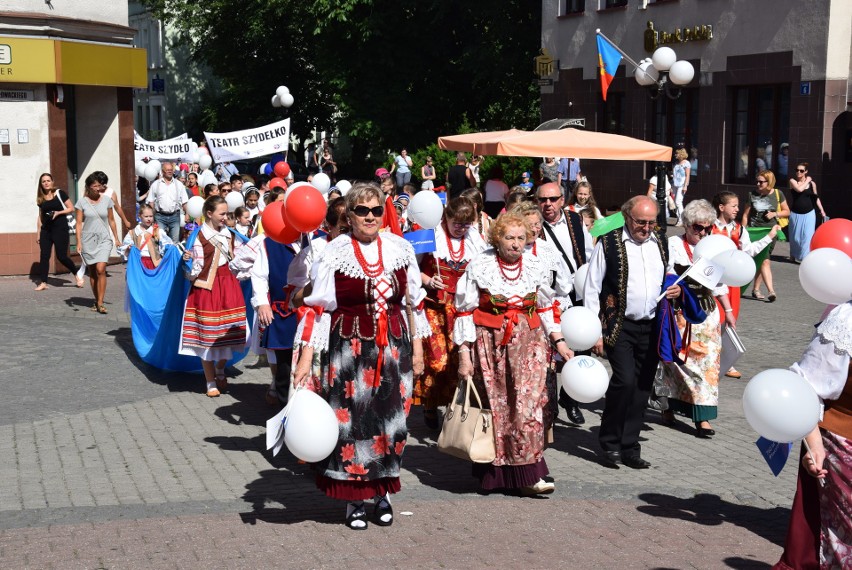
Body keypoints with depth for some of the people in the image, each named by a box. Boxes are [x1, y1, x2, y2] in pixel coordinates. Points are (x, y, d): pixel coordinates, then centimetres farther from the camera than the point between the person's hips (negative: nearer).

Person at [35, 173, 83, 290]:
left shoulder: (60, 193, -4)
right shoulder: (41, 198, 10)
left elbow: (71, 209, -4)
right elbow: (40, 216, 14)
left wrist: (58, 213, -18)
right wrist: (38, 233, 11)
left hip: (60, 228, -5)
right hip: (46, 230, 5)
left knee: (61, 256, -5)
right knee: (44, 256, -1)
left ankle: (77, 275, 17)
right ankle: (43, 283, 2)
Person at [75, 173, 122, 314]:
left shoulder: (106, 200, 4)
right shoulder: (82, 202, -1)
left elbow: (111, 220, 12)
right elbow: (79, 223, -1)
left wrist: (116, 239, 13)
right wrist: (79, 242, -8)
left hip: (104, 239, 0)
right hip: (88, 239, 0)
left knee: (101, 269, -15)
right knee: (92, 271, 8)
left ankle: (100, 303, -13)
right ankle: (96, 300, 20)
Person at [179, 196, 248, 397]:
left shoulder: (227, 233, 8)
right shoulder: (199, 237, -10)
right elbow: (195, 272, -11)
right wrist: (188, 260, -26)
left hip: (228, 286, 5)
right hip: (207, 288, -5)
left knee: (228, 333, 7)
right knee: (207, 335, 0)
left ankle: (220, 370, 32)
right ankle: (211, 382, 11)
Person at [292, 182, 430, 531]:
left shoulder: (399, 249, 4)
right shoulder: (334, 254, -5)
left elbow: (413, 302, 12)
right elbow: (317, 309, -6)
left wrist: (417, 348, 11)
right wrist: (306, 358, -12)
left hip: (394, 349, 3)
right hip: (349, 351, -3)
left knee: (390, 419, 7)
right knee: (351, 421, 1)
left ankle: (382, 492, 24)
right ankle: (354, 499, 15)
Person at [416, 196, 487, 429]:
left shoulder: (477, 241, 7)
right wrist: (427, 280, -16)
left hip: (462, 308, 3)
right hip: (434, 304, -3)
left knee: (458, 357, -2)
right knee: (436, 357, -5)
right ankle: (429, 406, 11)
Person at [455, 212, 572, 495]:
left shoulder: (536, 266, 4)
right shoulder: (480, 266, -4)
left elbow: (546, 308, 15)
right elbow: (465, 312, -3)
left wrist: (559, 341, 8)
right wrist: (464, 354, -6)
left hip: (528, 343, 2)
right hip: (490, 344, -2)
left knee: (529, 405, -7)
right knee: (494, 407, 5)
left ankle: (529, 475, -4)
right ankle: (493, 472, 17)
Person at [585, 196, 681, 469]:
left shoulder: (660, 241, 10)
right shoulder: (608, 243, -6)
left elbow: (669, 275, 26)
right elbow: (591, 289, -5)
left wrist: (676, 289, 2)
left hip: (652, 327, 5)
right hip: (619, 326, -5)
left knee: (642, 388, 7)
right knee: (625, 381, -17)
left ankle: (630, 448, 17)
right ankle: (610, 443, 2)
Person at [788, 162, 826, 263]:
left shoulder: (812, 183, 2)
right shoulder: (793, 181, -2)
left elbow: (816, 197, 10)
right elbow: (799, 189, -22)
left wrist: (822, 210, 4)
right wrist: (807, 181, -9)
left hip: (809, 214, 0)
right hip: (795, 214, 0)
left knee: (807, 236, -7)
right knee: (795, 236, 9)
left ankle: (805, 257, -4)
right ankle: (794, 256, 26)